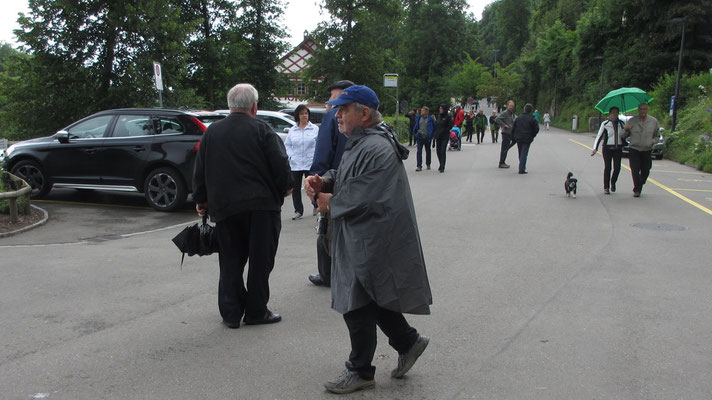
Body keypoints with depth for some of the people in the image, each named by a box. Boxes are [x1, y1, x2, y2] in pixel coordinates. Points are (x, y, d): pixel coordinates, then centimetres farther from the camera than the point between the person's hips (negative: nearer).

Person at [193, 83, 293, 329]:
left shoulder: (212, 132, 7)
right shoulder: (262, 131, -6)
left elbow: (200, 171, 11)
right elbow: (281, 166, -10)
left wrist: (201, 200, 22)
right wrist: (285, 188, 9)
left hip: (225, 207, 4)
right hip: (262, 207, -3)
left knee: (230, 262, 12)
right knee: (260, 261, 6)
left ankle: (231, 313, 13)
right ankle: (256, 311, 11)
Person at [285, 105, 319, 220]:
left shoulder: (315, 129, 3)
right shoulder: (292, 130, 10)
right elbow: (287, 145, 13)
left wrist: (315, 158, -7)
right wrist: (291, 155, -1)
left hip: (310, 164, -3)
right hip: (295, 164, 3)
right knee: (295, 188, 5)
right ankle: (298, 210, 15)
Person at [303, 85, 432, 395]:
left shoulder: (376, 150, -22)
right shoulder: (360, 142, 12)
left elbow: (363, 199, -27)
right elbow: (345, 176, 20)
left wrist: (331, 204, -11)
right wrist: (322, 181, -2)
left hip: (369, 243, -10)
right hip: (361, 240, 10)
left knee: (358, 306, 2)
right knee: (373, 300, 19)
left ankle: (360, 372, 19)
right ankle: (408, 341, 36)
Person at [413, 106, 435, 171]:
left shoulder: (430, 119, -4)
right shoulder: (418, 118, 6)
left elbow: (434, 128, -1)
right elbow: (415, 126, 15)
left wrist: (431, 136, -7)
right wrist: (415, 134, 4)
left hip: (427, 137, -1)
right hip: (420, 137, 1)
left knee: (428, 151, 13)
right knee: (419, 151, -10)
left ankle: (428, 164, 30)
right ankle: (419, 166, -12)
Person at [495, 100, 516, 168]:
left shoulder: (512, 114, 18)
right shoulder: (504, 113, -11)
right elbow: (497, 119, -21)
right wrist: (504, 125, -21)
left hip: (510, 133, 9)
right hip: (506, 132, -9)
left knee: (506, 148, 12)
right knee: (504, 148, -8)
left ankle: (502, 162, 18)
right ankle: (501, 163, -6)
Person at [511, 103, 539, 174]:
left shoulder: (518, 118, 5)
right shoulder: (533, 119, -5)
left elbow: (513, 128, 6)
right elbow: (536, 129, -5)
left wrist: (513, 138, 13)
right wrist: (532, 136, 10)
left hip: (518, 139, 3)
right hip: (527, 139, -3)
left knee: (520, 153, 16)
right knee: (524, 153, -4)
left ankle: (522, 167, 24)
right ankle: (521, 169, -10)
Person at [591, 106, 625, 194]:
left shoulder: (621, 124, 8)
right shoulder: (605, 124, -1)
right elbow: (599, 136, -3)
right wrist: (595, 148, -10)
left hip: (618, 149, 3)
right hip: (607, 148, -3)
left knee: (617, 168, -5)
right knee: (607, 168, -2)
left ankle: (613, 182, 23)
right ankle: (606, 187, 7)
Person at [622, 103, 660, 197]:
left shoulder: (654, 121, 7)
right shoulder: (632, 121, 4)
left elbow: (657, 136, 18)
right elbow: (624, 136, 8)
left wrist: (652, 142, -2)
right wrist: (626, 130, -13)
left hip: (647, 151, 2)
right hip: (634, 150, -2)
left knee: (645, 172, 4)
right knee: (635, 171, -11)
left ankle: (638, 188, 25)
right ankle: (636, 190, 0)